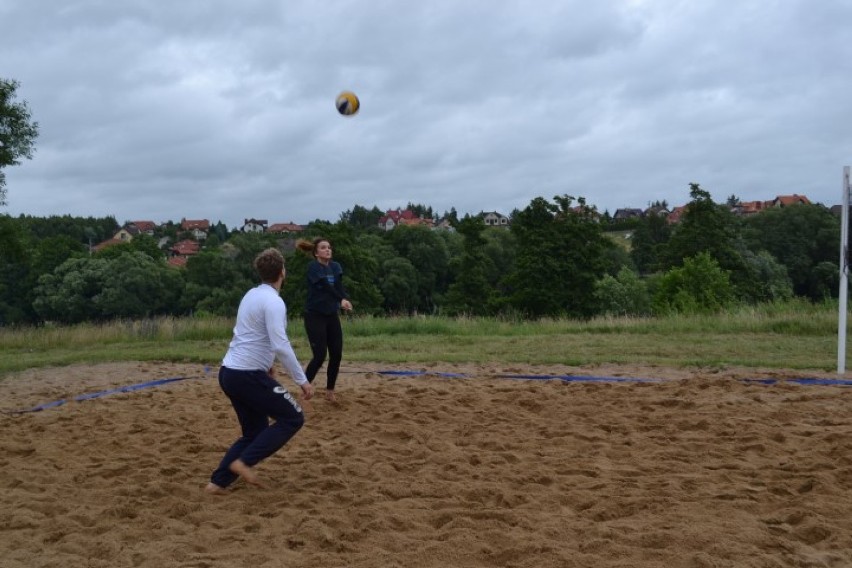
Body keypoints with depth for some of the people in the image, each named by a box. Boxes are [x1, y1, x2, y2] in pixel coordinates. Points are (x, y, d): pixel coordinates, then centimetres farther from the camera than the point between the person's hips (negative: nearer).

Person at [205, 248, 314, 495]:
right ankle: (244, 462, -5)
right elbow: (281, 345, -24)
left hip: (229, 372, 9)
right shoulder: (273, 301, -15)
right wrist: (302, 380, -18)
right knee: (293, 418, 1)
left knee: (255, 432, 17)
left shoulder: (252, 294, 13)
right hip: (247, 376, -9)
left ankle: (218, 482, 12)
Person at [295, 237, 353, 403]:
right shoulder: (313, 267, -12)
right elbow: (326, 286, -27)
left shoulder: (336, 267, 7)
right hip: (315, 316, -6)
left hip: (332, 315, 6)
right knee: (319, 356, -10)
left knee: (336, 355, 3)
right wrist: (341, 300, -41)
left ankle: (330, 391, 19)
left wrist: (345, 299, -32)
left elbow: (339, 286, -11)